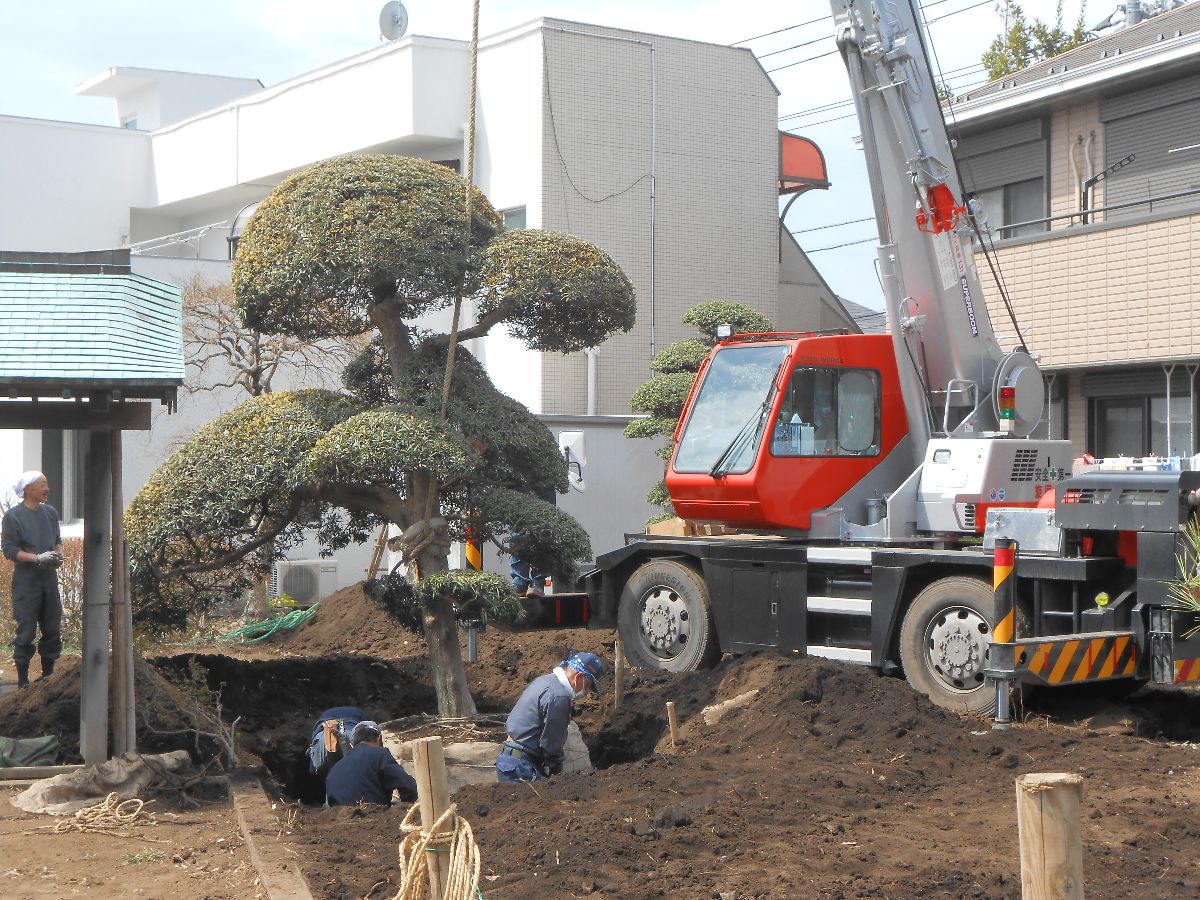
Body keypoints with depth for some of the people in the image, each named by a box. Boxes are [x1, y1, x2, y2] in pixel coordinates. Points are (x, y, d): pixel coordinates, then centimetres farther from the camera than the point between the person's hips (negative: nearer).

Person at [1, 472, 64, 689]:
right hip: (26, 581, -6)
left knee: (53, 629, 9)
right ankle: (23, 679, 6)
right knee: (26, 631, -3)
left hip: (49, 578, 6)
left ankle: (48, 675, 22)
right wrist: (38, 558, -20)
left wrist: (58, 554, -2)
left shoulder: (50, 512, 9)